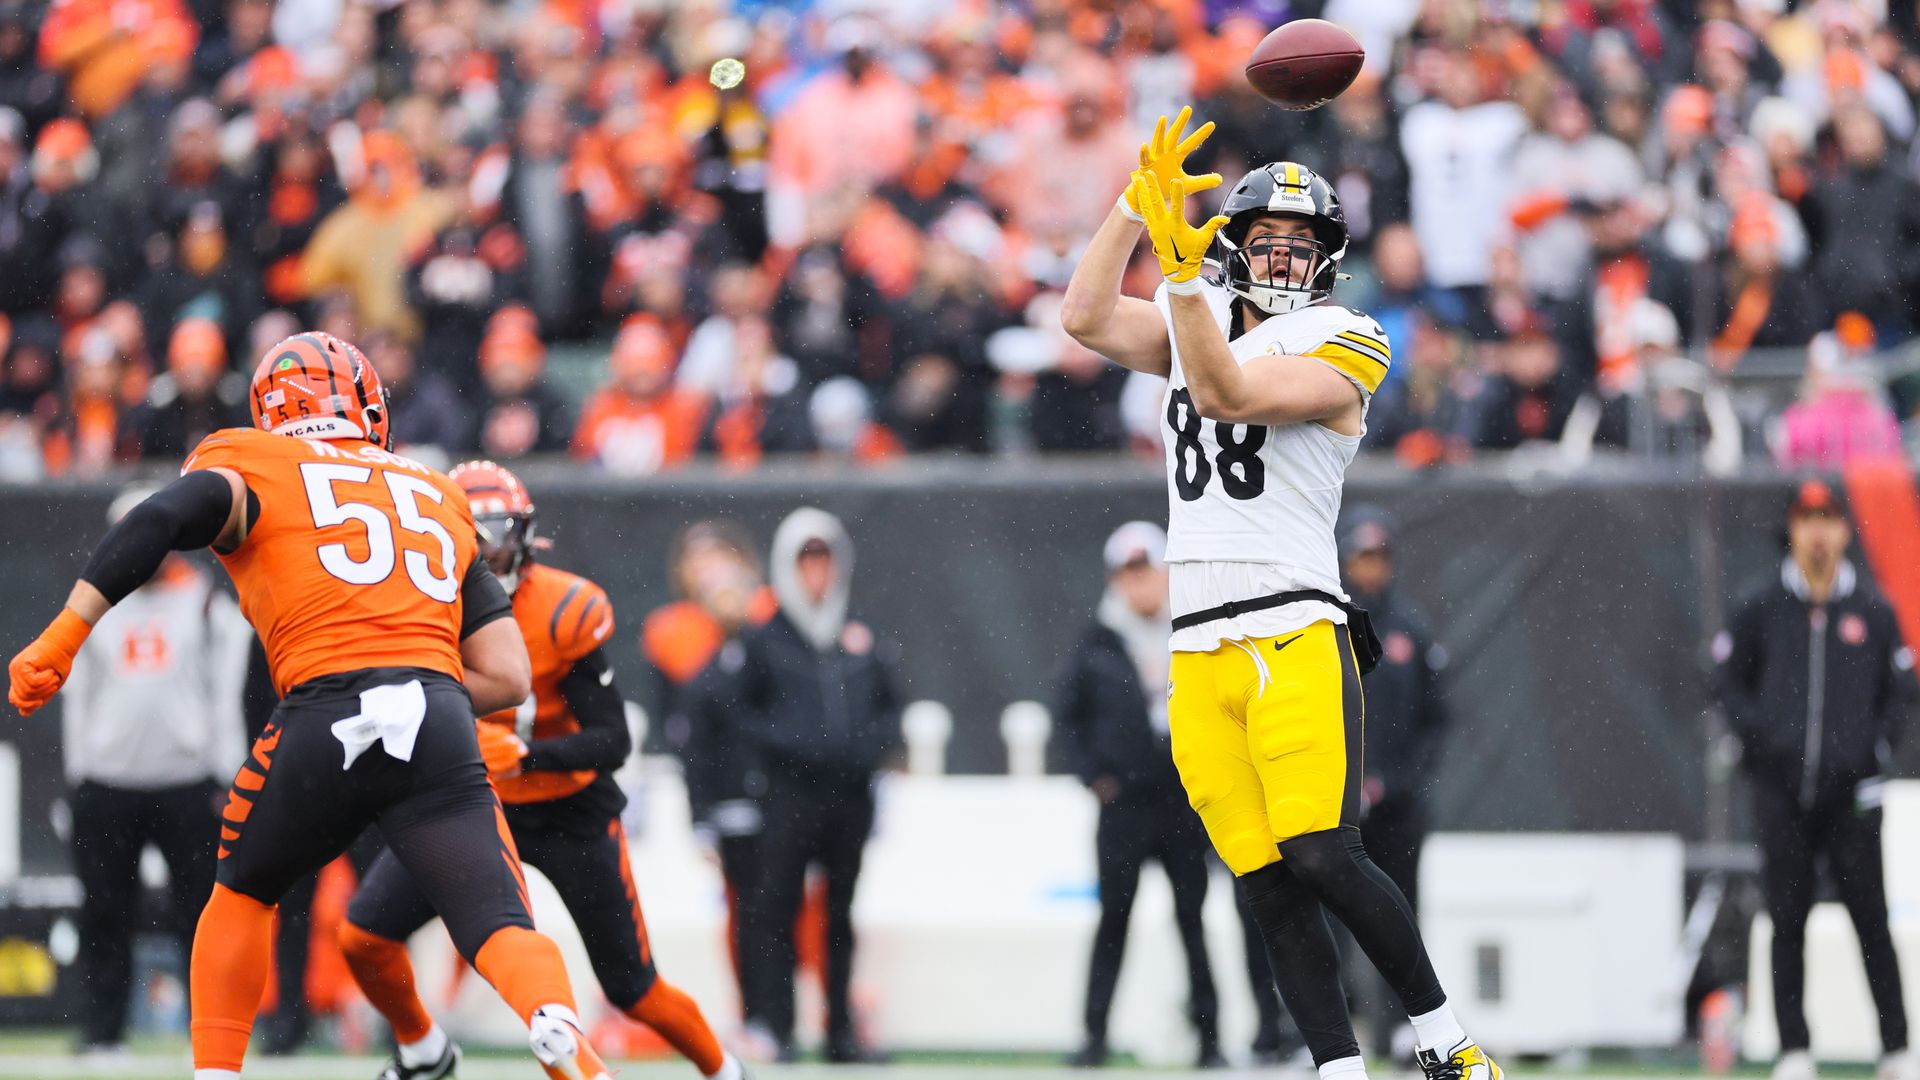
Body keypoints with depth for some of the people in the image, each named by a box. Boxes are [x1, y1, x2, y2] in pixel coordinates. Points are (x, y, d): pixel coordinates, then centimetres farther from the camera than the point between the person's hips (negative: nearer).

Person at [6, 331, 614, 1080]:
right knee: (500, 930, -5)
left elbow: (166, 517, -7)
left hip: (325, 719, -1)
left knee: (242, 890, 25)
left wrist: (61, 639, -8)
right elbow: (508, 678, 20)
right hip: (439, 730, 1)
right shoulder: (438, 497, 27)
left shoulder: (250, 464, 16)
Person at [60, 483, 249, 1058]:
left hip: (187, 782, -3)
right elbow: (78, 696, 15)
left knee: (200, 913, -3)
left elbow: (226, 693, 3)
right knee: (104, 914, 3)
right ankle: (102, 1031, 8)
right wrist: (78, 776, 9)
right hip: (107, 783, 3)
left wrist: (226, 780, -3)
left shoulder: (210, 605, 6)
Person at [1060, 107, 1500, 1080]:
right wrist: (1139, 201, -4)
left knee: (1321, 861, -16)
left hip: (1294, 636, -5)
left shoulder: (1339, 349, -3)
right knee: (1271, 888, -2)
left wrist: (1179, 267, -27)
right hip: (1200, 656, 5)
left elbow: (1224, 393, -17)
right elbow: (1087, 318, 3)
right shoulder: (1201, 318, 17)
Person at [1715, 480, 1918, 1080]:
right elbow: (1727, 678, 9)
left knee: (1871, 921, -3)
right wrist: (1757, 735, -5)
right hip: (1781, 793, 0)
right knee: (1788, 923, 2)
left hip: (1851, 793, 0)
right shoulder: (1761, 609, 4)